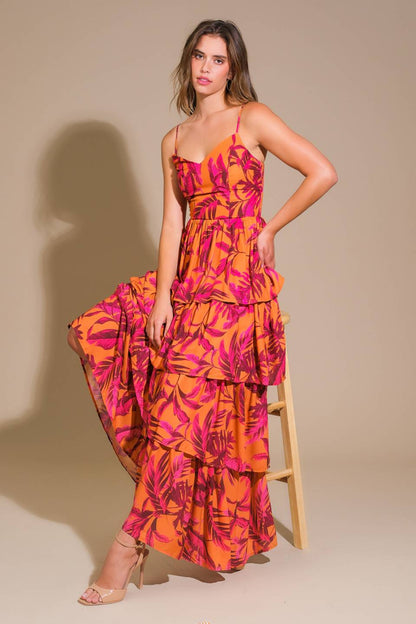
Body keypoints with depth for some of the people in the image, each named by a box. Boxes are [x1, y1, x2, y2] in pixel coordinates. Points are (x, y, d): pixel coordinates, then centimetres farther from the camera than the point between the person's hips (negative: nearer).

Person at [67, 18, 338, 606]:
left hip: (238, 277, -6)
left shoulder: (253, 118, 0)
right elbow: (173, 220, 7)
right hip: (186, 274, 6)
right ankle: (151, 461, 0)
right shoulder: (174, 139, 15)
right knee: (92, 331, -9)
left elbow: (323, 172, -5)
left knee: (184, 395, -15)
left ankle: (133, 540, -12)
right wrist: (162, 295, -5)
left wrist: (269, 229, -2)